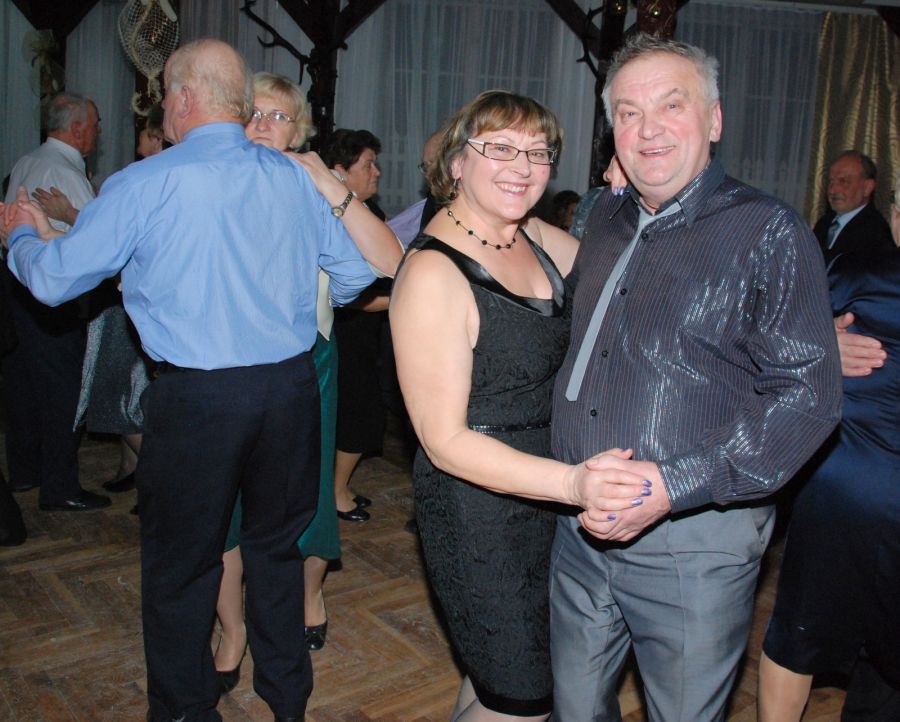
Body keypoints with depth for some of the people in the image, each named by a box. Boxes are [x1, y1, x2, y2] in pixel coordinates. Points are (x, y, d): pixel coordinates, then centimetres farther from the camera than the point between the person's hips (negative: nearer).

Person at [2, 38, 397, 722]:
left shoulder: (146, 183, -8)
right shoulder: (297, 178, 3)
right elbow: (357, 272, 11)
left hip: (194, 397, -4)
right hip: (290, 387, 5)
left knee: (181, 563, 13)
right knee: (276, 546, 20)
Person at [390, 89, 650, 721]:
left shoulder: (535, 237, 2)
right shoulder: (433, 273, -22)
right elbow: (445, 441, -23)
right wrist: (572, 482, -34)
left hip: (549, 497, 8)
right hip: (479, 512, -7)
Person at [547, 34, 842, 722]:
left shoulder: (768, 232, -10)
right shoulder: (606, 220, 9)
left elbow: (807, 395, -16)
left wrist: (674, 485, -24)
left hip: (694, 545, -5)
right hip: (582, 530, 6)